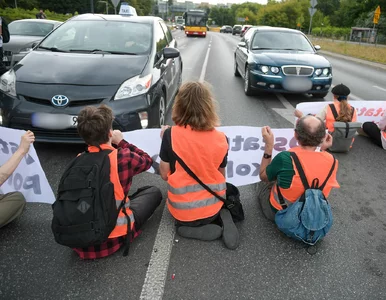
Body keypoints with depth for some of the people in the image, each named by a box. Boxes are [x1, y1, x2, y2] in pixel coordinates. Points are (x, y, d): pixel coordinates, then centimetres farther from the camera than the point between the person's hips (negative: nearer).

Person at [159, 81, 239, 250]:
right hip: (212, 207, 1)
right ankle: (221, 220, 4)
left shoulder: (171, 135, -17)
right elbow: (221, 177, 2)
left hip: (182, 211, 0)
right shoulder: (221, 139, -10)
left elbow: (164, 175, -7)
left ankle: (189, 229, 2)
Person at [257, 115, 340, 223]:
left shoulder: (285, 158, -34)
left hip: (278, 213, -4)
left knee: (263, 183, 26)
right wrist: (323, 150, 2)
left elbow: (263, 177, -12)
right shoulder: (331, 161, -21)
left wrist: (269, 145, -14)